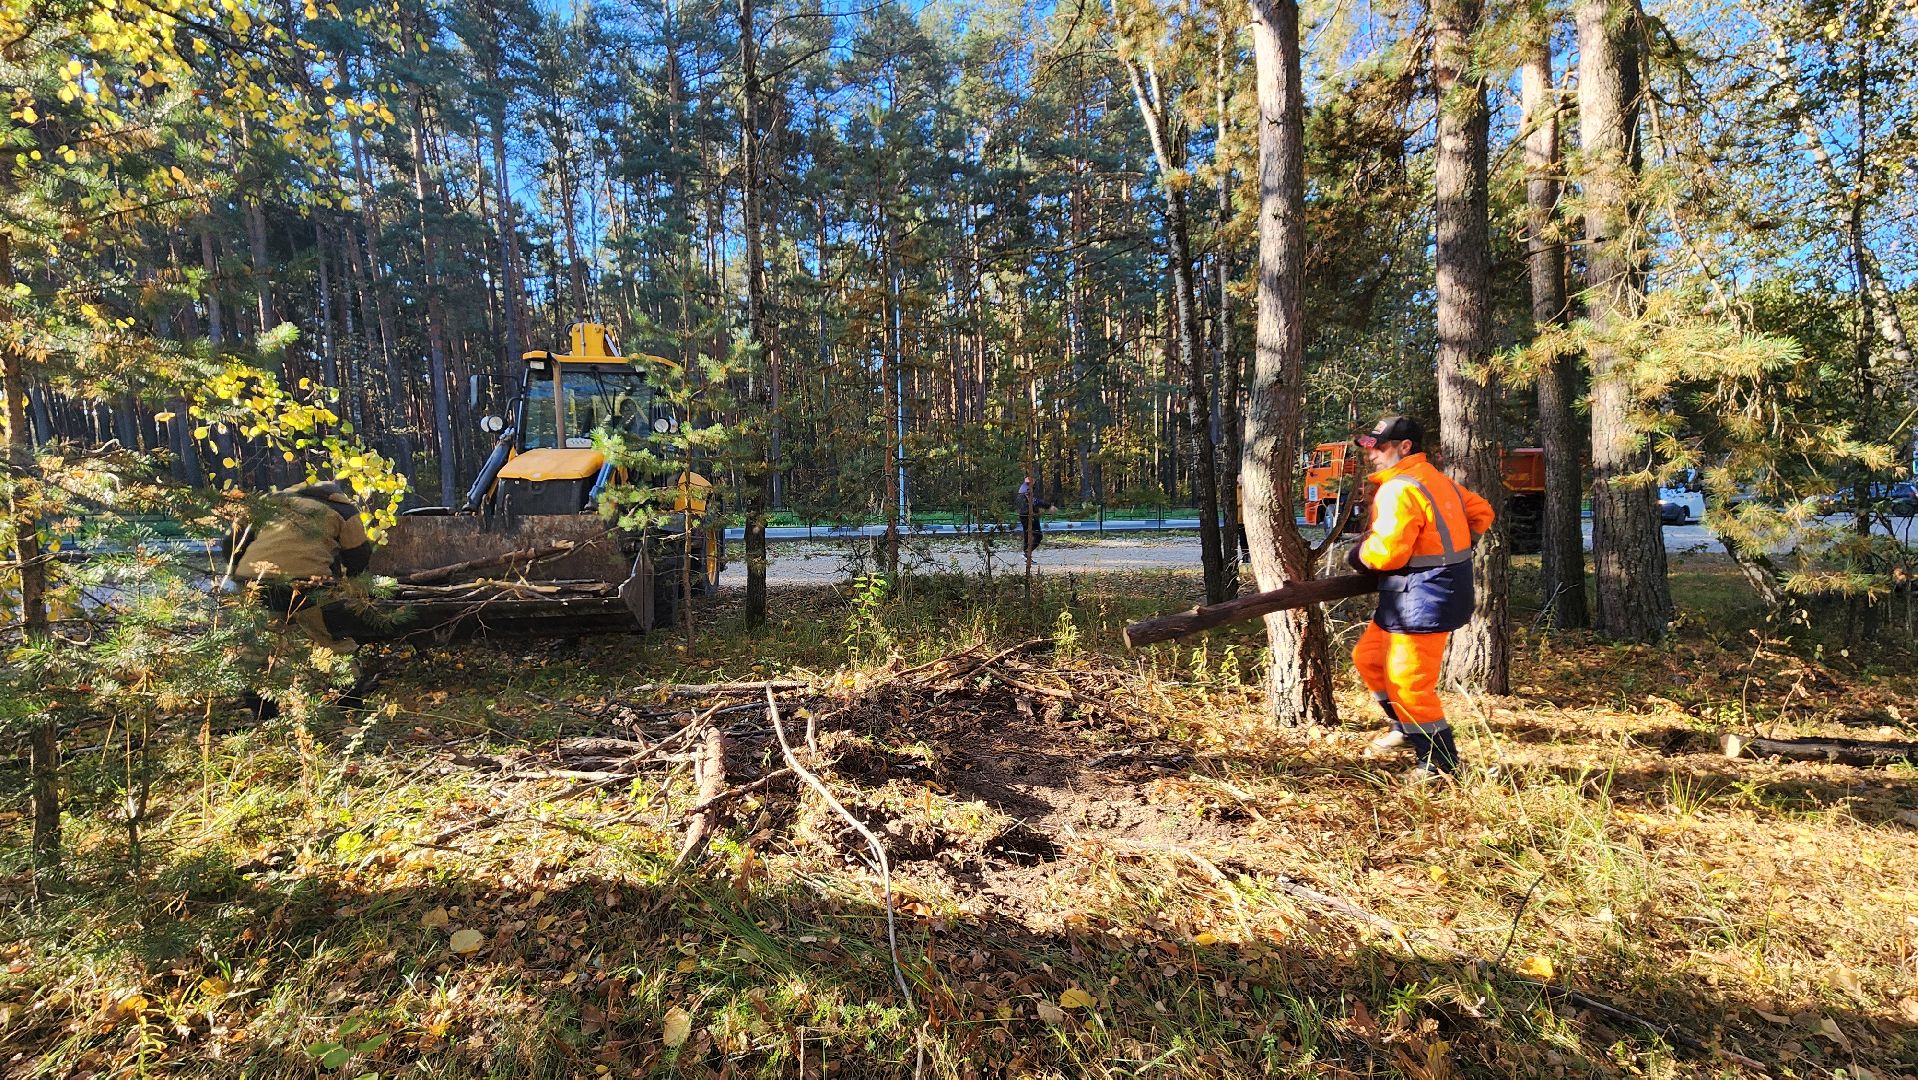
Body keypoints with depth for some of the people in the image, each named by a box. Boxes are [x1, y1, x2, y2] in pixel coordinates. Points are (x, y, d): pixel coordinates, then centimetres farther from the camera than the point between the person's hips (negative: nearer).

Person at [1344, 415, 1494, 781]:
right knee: (1368, 658, 20)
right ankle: (1405, 728, 34)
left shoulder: (1399, 490, -20)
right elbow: (1481, 512, 19)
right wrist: (1447, 549, 18)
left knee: (1409, 682, -1)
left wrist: (1356, 555, -6)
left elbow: (1387, 552, -26)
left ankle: (1442, 762, 12)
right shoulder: (1435, 478, 12)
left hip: (1424, 599, -11)